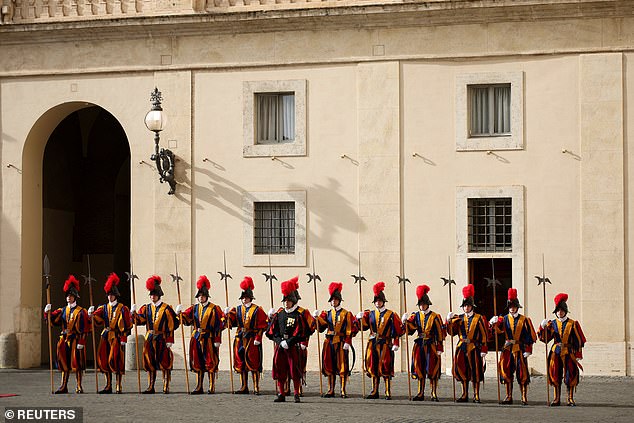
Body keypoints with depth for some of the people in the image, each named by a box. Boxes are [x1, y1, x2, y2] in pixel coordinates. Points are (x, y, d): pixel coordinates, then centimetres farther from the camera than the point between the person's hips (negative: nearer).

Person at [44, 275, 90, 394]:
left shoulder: (81, 312, -4)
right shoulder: (63, 311, 13)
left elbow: (83, 329, -8)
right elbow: (52, 320, 10)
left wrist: (81, 342, -15)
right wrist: (47, 312, -9)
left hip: (76, 340, -5)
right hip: (64, 340, 5)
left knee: (77, 363, -2)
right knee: (64, 363, 7)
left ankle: (79, 387, 4)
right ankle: (64, 386, 12)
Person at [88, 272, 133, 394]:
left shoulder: (123, 309, -2)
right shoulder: (104, 308, 12)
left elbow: (127, 326, -5)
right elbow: (96, 319, -1)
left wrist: (123, 338, -12)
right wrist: (91, 315, -22)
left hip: (117, 337, -5)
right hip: (106, 337, 5)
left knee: (116, 361, -7)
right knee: (104, 360, 4)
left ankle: (118, 386, -1)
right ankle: (108, 386, 12)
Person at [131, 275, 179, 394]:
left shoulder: (166, 308, -4)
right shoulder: (146, 308, 10)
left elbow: (172, 325, -6)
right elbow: (139, 320, 3)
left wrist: (169, 340, -12)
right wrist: (134, 313, -16)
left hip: (162, 339, -4)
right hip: (149, 339, 4)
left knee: (164, 362, -2)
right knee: (149, 363, 6)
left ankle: (166, 387, 4)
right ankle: (151, 387, 13)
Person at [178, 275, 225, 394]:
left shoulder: (214, 309, -2)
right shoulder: (194, 308, 12)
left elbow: (218, 325, -5)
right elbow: (186, 319, 3)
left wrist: (217, 340, -11)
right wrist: (180, 313, -17)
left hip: (209, 339, -5)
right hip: (196, 339, 5)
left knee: (210, 363, -1)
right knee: (198, 363, 7)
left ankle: (212, 388, 3)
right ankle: (199, 387, 13)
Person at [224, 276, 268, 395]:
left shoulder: (257, 310, -2)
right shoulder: (237, 309, 10)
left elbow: (262, 326, -5)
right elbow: (231, 323, 6)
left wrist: (258, 339, -13)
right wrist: (227, 315, -11)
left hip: (252, 339, -5)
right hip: (240, 339, 5)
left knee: (254, 363, -3)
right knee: (241, 364, 7)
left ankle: (256, 388, 1)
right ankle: (244, 387, 16)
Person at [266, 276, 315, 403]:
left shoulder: (301, 314, -5)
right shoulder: (279, 313, 9)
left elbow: (303, 332, -10)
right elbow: (272, 331, 10)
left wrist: (289, 342, -14)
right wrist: (280, 341, -5)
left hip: (294, 347, -4)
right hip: (280, 346, 4)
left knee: (295, 371, -2)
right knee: (279, 370, 6)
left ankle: (297, 395, 6)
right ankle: (281, 394, 14)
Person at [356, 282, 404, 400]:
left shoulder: (391, 315, -1)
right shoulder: (370, 314, 11)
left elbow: (397, 330, -4)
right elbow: (363, 327, 9)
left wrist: (395, 344, -12)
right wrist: (361, 318, -9)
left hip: (385, 344, -4)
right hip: (373, 344, 4)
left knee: (385, 368, -5)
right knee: (373, 368, 6)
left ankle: (388, 393, -1)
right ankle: (374, 391, 14)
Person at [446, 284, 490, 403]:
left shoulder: (479, 318, -1)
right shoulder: (459, 318, 10)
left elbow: (484, 336, -3)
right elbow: (452, 332, 3)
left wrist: (483, 351, -9)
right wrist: (449, 321, -13)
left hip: (474, 348, -3)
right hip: (462, 348, 4)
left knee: (475, 372, -1)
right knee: (462, 371, 6)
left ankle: (476, 396, 6)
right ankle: (465, 395, 15)